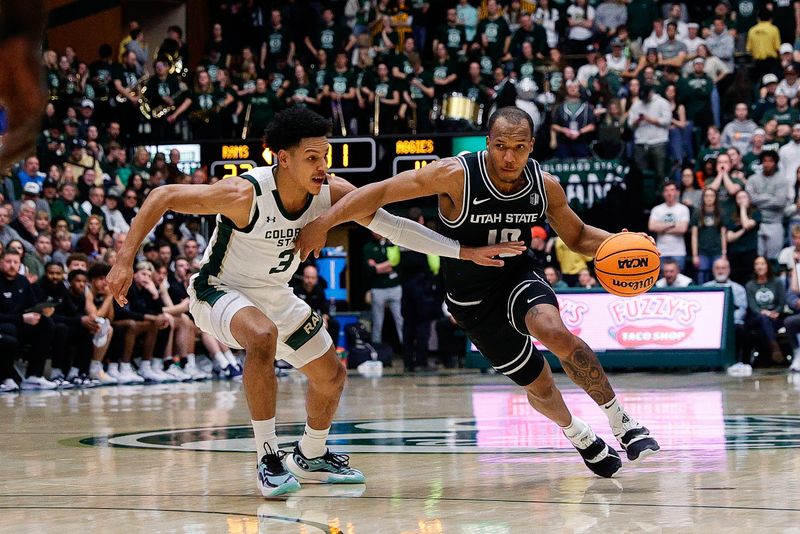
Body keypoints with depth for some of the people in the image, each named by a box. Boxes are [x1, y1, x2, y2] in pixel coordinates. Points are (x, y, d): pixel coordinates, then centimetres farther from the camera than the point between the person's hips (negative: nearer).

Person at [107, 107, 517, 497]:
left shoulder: (332, 193, -17)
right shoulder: (245, 194, -33)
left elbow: (391, 225, -10)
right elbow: (163, 197, -28)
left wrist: (465, 251, -15)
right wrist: (125, 261, -33)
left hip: (276, 296, 7)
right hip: (219, 292, -7)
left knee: (330, 375, 14)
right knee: (263, 336, -38)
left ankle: (310, 457, 42)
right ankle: (268, 459, -27)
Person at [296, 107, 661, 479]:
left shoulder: (546, 186, -12)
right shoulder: (456, 176, -24)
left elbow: (577, 237, 5)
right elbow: (382, 191, -24)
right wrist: (323, 223, -32)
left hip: (517, 279, 1)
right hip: (473, 301, -1)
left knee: (554, 331, -32)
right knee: (538, 385, 5)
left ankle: (620, 420, -17)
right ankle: (580, 437, 38)